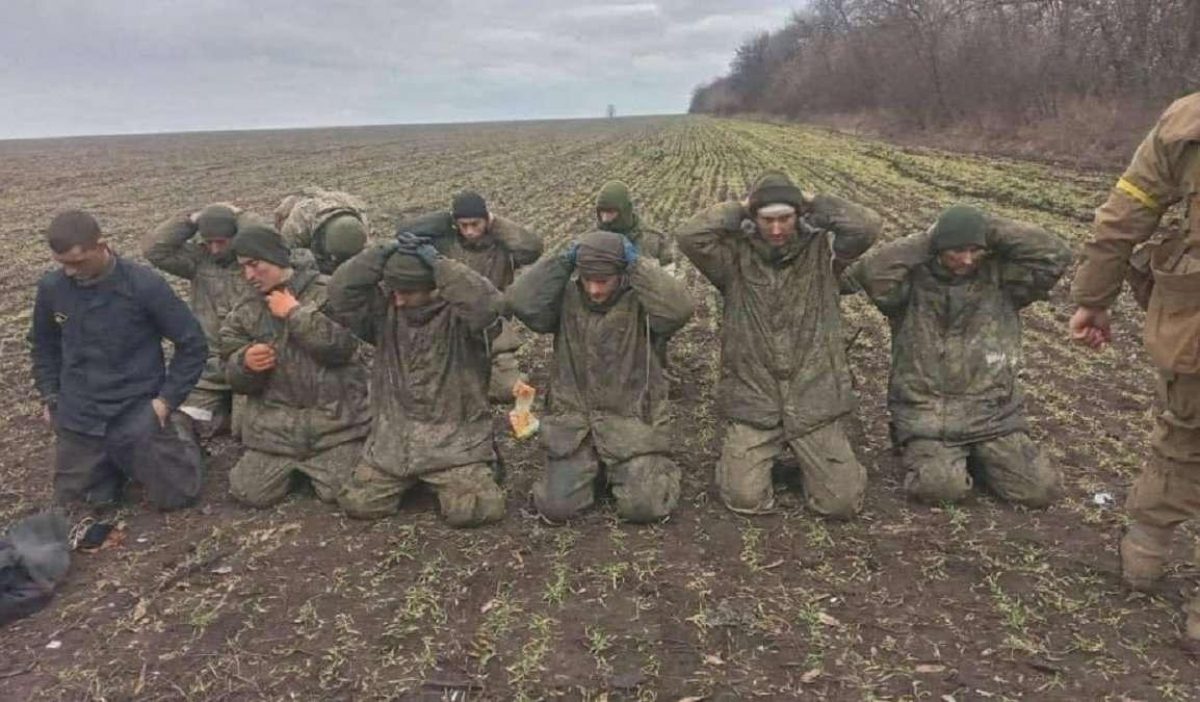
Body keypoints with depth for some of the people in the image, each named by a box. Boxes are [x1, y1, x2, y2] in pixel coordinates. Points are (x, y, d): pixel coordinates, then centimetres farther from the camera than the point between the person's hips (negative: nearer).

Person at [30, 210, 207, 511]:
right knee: (73, 499, 10)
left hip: (137, 413, -4)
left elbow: (192, 343, -9)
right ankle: (117, 462, 36)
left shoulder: (145, 285, -17)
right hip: (77, 417, 4)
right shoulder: (51, 287, -4)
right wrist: (50, 397, 8)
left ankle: (178, 443, 28)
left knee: (175, 496, -2)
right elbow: (44, 345, 16)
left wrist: (168, 398, -11)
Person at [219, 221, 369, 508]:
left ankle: (312, 467, 23)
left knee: (342, 493, -11)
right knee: (250, 494, -1)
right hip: (274, 423, 4)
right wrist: (245, 362, -15)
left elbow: (342, 346, -19)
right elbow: (234, 376, 9)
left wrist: (296, 313, -17)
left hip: (335, 419, -4)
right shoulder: (245, 310, 9)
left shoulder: (328, 291, -5)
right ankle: (293, 467, 29)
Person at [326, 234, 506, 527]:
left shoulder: (458, 313, -10)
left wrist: (436, 262, -28)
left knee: (471, 511, -17)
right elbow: (340, 293, -12)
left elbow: (485, 303, -33)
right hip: (393, 436, 4)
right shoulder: (384, 308, 2)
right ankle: (408, 481, 29)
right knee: (358, 503, 0)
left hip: (455, 438, -4)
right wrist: (383, 253, -18)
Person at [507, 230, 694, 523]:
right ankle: (593, 469, 26)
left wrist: (638, 264, -20)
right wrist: (563, 262, -14)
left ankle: (655, 467, 24)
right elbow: (521, 301, -15)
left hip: (633, 424, -2)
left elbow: (679, 308, -28)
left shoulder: (642, 302, -7)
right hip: (574, 424, 2)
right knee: (556, 507, -5)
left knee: (644, 507, -11)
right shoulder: (567, 298, 0)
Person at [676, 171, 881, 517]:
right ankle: (747, 455, 26)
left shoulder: (822, 251, 1)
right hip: (752, 403, -1)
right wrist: (737, 209, -7)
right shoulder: (735, 257, -2)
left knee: (843, 502, -1)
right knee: (745, 499, -8)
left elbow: (866, 226, -15)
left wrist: (816, 204, -4)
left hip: (814, 402, 1)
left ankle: (808, 458, 31)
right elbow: (689, 236, -18)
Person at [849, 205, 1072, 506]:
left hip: (993, 414, 3)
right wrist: (926, 241, -13)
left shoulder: (1000, 277, 4)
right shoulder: (913, 281, -3)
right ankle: (928, 455, 11)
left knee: (1041, 489, -7)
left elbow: (1055, 254, -8)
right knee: (941, 487, -25)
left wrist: (991, 229, -6)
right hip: (927, 416, -3)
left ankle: (977, 457, 21)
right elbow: (871, 271, -22)